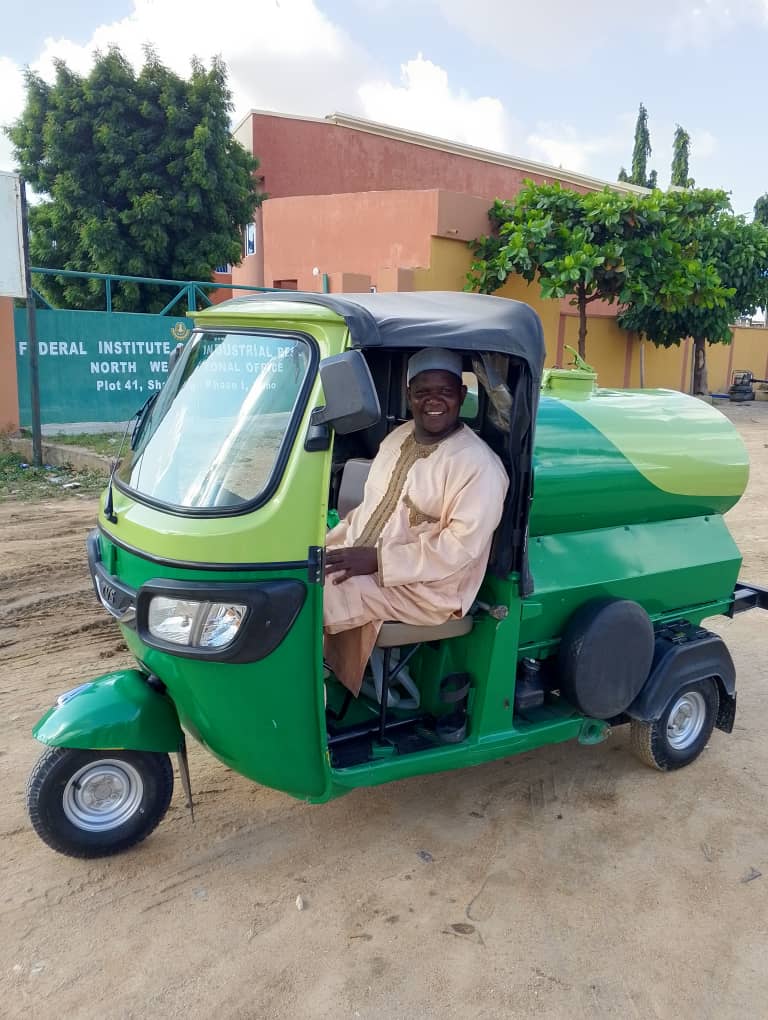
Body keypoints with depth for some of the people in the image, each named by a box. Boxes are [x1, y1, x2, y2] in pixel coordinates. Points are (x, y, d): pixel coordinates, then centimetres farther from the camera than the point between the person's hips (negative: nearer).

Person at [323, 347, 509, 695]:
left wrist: (376, 559, -26)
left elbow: (461, 547, -23)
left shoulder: (477, 464, -16)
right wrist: (330, 545, 3)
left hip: (426, 588, -8)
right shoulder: (398, 437, 11)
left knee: (319, 594, -27)